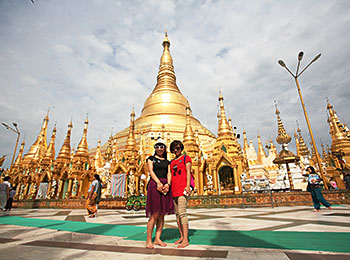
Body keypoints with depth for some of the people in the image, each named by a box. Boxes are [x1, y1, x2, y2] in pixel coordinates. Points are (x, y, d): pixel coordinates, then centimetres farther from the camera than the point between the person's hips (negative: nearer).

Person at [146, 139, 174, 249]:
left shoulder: (167, 161, 20)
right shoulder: (151, 159, 9)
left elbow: (169, 174, 8)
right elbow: (151, 171, -4)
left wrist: (168, 184, -11)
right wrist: (158, 183, -18)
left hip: (165, 186, 4)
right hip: (154, 185, -4)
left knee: (162, 214, 5)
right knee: (154, 214, -7)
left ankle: (157, 239, 15)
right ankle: (148, 240, 4)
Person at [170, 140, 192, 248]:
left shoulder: (186, 158, 3)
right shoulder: (172, 162, 19)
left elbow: (188, 172, -6)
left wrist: (188, 186, -17)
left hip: (183, 188, -7)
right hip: (174, 190, 7)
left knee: (182, 213, -11)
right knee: (177, 213, 10)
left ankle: (186, 240, -5)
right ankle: (181, 236, 21)